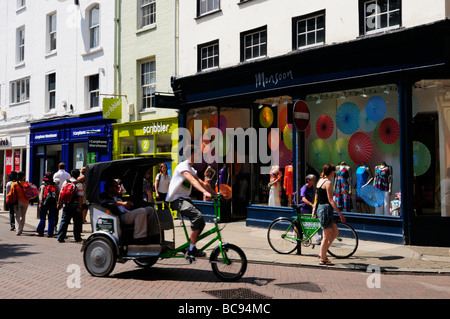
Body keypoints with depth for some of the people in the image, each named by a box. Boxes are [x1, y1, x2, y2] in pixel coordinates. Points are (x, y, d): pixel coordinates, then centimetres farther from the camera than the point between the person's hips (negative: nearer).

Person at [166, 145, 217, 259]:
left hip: (184, 199, 10)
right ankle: (191, 251, -23)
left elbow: (202, 183, 16)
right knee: (197, 216, -28)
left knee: (201, 222, 1)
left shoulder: (192, 170, 19)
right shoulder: (183, 166, -12)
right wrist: (205, 192, -41)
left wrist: (215, 194, 5)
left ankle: (189, 247, 15)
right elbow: (193, 181, -28)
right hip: (176, 199, -10)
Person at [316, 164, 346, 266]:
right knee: (326, 236, 0)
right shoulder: (328, 182, -14)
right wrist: (340, 213, -16)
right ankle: (323, 259, 7)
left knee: (335, 232, 16)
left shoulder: (320, 181, 13)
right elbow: (330, 200, -17)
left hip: (320, 208, 9)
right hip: (326, 209, -9)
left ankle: (322, 253, 17)